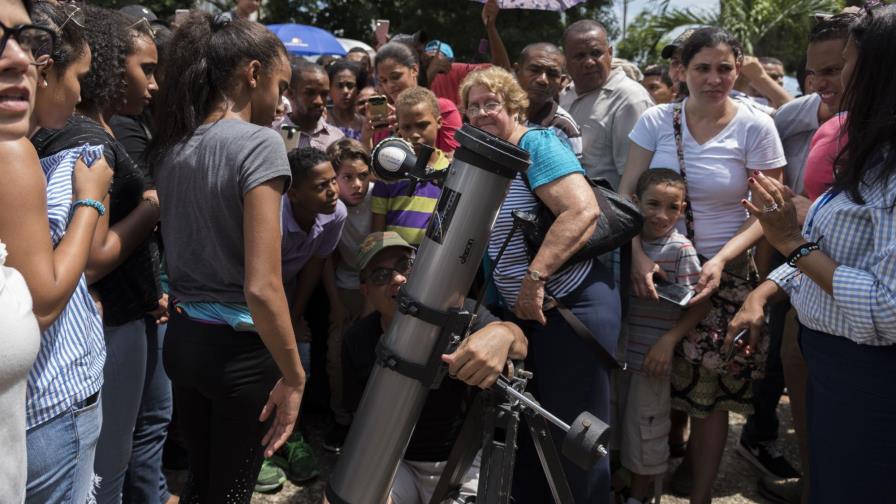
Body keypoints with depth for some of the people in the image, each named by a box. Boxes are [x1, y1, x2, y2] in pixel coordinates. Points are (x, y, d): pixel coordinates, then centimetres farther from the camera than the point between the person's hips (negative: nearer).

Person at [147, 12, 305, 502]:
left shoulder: (171, 144, 3)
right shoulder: (259, 142, -19)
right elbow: (261, 289, -24)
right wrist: (294, 378, -17)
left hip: (183, 336, 7)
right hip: (240, 349, -6)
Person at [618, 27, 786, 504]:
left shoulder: (756, 128, -6)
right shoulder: (657, 119, -1)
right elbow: (627, 193, -2)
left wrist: (720, 260, -17)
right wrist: (638, 254, -16)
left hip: (724, 274, -1)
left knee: (710, 390, 3)